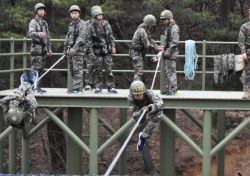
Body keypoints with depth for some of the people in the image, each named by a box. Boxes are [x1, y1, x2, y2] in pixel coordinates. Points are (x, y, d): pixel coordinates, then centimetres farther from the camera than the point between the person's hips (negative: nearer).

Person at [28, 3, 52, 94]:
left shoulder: (45, 23, 17)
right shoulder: (33, 22, -8)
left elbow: (48, 37, 23)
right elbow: (30, 33, -27)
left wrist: (49, 49, 20)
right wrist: (38, 34, -48)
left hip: (43, 48, 8)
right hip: (36, 48, -8)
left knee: (41, 69, 9)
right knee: (35, 68, -10)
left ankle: (37, 87, 13)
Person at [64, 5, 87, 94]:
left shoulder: (82, 24, -7)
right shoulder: (70, 25, 18)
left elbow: (81, 37, -17)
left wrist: (75, 48, -24)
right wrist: (65, 48, 23)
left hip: (79, 49, -8)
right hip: (71, 49, 8)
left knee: (77, 69, -10)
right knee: (72, 69, 8)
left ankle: (77, 87, -10)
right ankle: (76, 86, 14)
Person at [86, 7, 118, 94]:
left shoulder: (106, 24, 3)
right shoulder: (91, 27, -5)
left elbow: (111, 36, 11)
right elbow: (89, 40, -3)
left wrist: (113, 46, 5)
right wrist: (91, 52, -6)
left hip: (107, 51, 2)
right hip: (97, 52, -2)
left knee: (109, 69, -1)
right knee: (98, 70, 3)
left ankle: (111, 87, 2)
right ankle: (98, 87, 13)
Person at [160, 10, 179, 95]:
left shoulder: (174, 27, -12)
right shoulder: (168, 27, 19)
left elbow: (175, 41, -19)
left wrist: (169, 51, -20)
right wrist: (164, 50, 19)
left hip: (171, 53, -10)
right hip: (167, 52, 10)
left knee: (171, 71, -9)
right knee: (167, 71, 12)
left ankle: (173, 89, -7)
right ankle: (168, 88, 17)